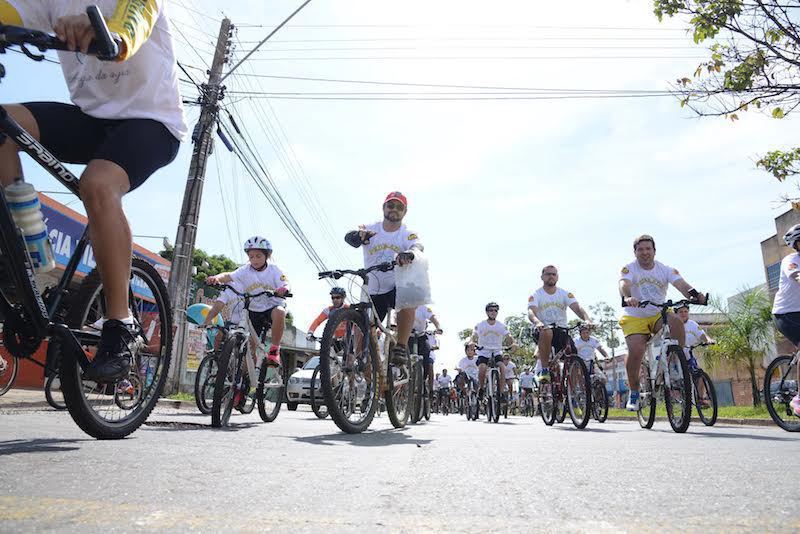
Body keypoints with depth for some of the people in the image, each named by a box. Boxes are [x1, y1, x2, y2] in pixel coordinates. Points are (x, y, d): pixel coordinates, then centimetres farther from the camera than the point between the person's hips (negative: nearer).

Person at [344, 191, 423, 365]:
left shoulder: (408, 234, -5)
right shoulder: (370, 230, -2)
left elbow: (418, 247, -27)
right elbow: (349, 237, -22)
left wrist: (409, 254, -53)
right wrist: (359, 235, -48)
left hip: (397, 288, -2)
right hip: (372, 293, 2)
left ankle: (401, 347, -25)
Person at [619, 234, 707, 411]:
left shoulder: (666, 270, -5)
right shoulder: (630, 269, -11)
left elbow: (681, 284, -23)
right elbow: (624, 285, -32)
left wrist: (694, 294, -47)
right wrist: (627, 298, -56)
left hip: (658, 315, 2)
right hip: (635, 317, -2)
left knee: (676, 322, -32)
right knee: (635, 351, -23)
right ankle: (634, 393, -3)